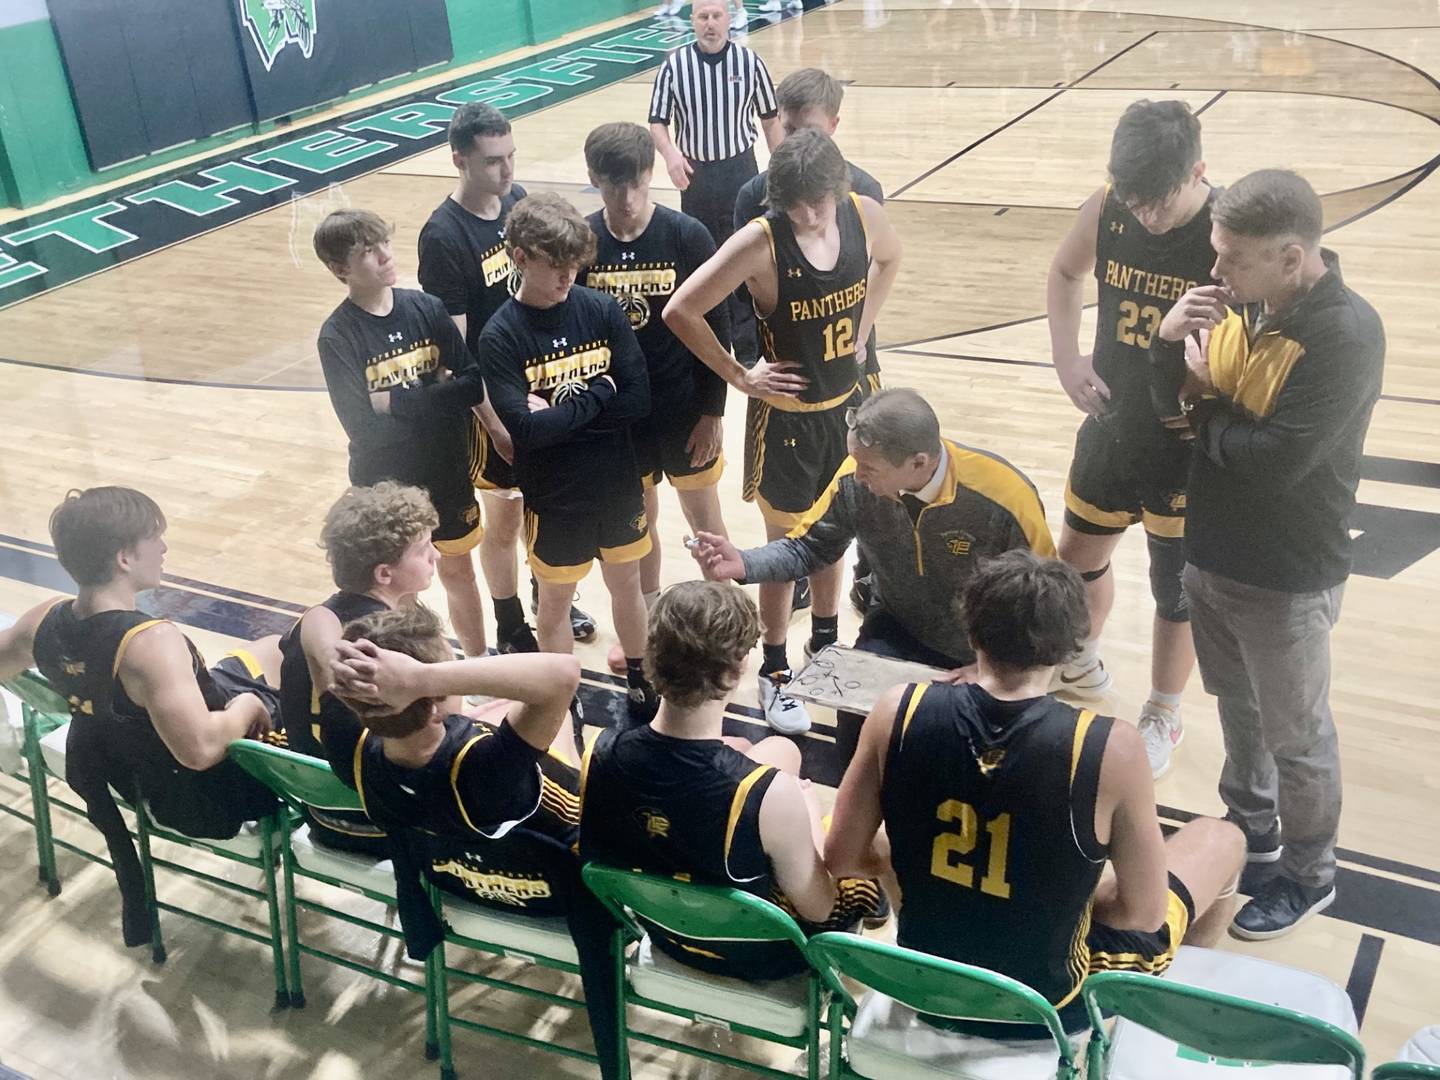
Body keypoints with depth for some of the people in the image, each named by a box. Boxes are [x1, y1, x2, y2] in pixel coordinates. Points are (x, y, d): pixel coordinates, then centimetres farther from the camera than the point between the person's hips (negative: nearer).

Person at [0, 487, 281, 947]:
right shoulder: (151, 642, -36)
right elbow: (200, 747, -42)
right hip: (208, 797, -8)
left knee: (271, 650, 21)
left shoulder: (45, 621, -12)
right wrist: (248, 706, -22)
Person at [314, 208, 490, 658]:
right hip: (384, 482, -3)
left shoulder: (427, 308, -6)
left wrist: (395, 402, -22)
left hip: (446, 472, 3)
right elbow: (364, 426, -20)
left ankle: (479, 665, 38)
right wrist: (434, 395, -19)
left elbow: (474, 384, -12)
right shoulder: (337, 336, -15)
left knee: (458, 570, 19)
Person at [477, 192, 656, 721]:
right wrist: (597, 397, -19)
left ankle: (639, 681, 41)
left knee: (626, 583, 20)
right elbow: (525, 428, -24)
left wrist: (562, 406, -20)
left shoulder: (602, 310, -8)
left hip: (618, 482, 3)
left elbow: (638, 399, -12)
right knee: (556, 598, 15)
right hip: (553, 494, -2)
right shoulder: (500, 336, -15)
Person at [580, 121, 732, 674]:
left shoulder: (688, 236, -14)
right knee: (637, 516, 18)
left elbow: (715, 330, -8)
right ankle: (646, 620, 39)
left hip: (684, 408, -1)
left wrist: (712, 412, -7)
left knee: (704, 515, 12)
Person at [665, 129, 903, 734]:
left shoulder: (862, 214, -9)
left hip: (846, 406, 5)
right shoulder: (761, 241, -24)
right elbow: (680, 311, -23)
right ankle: (774, 674, 24)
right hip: (787, 417, -5)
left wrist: (861, 330, 6)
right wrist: (740, 378, -16)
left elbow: (889, 258, 15)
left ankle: (826, 647, 41)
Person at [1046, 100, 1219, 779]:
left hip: (1187, 451, -4)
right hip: (1111, 428, 5)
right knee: (1077, 556, 21)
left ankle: (1162, 718, 37)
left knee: (1176, 590, 13)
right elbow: (1065, 272, 11)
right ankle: (1082, 669, 50)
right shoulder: (1105, 210, -10)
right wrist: (1066, 358, 0)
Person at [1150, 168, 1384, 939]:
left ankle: (1308, 875, 34)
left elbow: (1275, 460, -31)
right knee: (1236, 706, 25)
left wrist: (1208, 405, -14)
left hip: (1286, 579, -7)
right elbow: (1171, 406, 3)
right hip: (1211, 552, 7)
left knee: (1295, 737, 12)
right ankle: (1250, 824, 48)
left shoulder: (1346, 335, -26)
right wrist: (1170, 342, -18)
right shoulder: (1239, 303, -4)